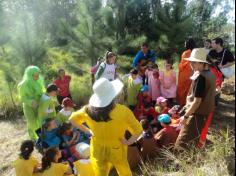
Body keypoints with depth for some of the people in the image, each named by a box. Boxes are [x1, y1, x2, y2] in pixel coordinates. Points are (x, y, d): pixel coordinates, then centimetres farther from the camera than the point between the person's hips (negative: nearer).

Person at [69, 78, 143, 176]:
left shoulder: (89, 110, -17)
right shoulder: (123, 111, -27)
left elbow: (72, 119, 0)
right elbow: (138, 131, -21)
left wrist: (87, 131, 3)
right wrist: (128, 142, -8)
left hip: (97, 150, 3)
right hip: (116, 150, -2)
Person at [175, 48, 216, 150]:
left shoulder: (200, 77, -22)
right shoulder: (210, 74, 7)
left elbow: (197, 101, -24)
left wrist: (185, 116, -18)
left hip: (197, 114, -10)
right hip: (205, 112, 10)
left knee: (182, 143, -6)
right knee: (194, 139, 24)